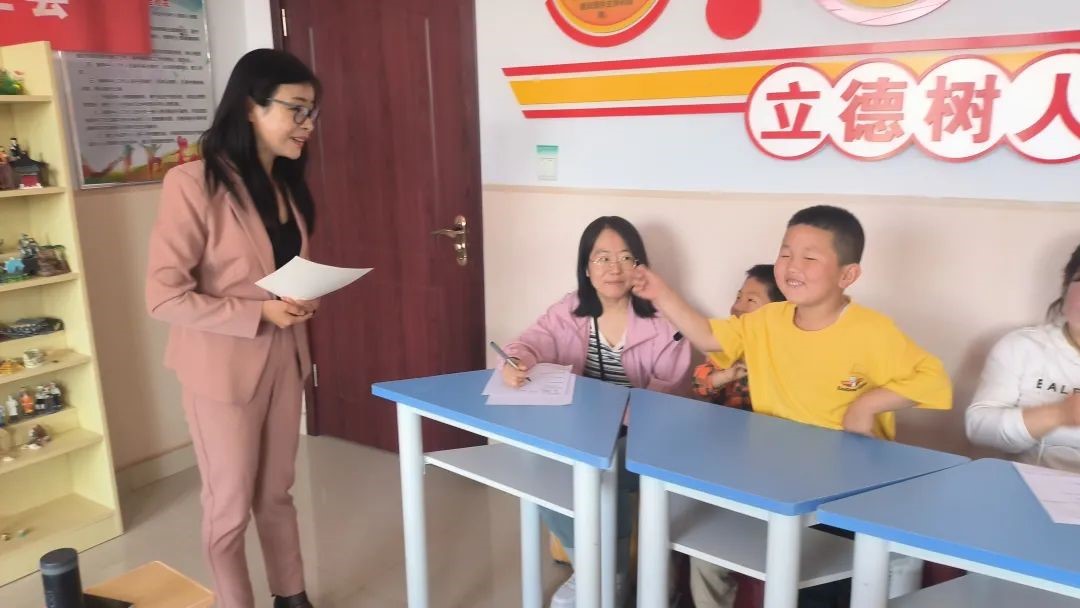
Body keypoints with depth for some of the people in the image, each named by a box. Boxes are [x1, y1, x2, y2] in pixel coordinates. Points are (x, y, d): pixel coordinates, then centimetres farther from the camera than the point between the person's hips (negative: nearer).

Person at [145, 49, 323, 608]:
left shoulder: (287, 183, 6)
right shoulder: (193, 184, -18)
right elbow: (163, 297, -19)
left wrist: (303, 301, -3)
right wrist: (259, 314, -23)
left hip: (284, 359, 7)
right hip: (223, 367, -7)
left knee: (277, 493, 21)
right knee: (230, 508, 11)